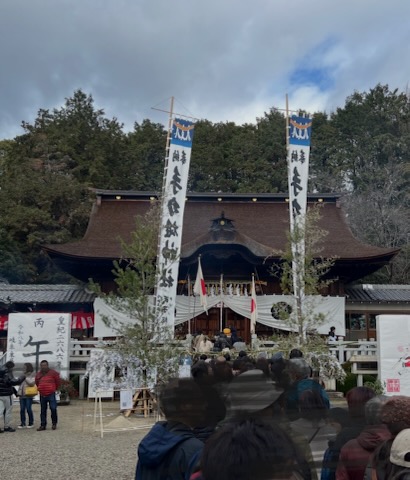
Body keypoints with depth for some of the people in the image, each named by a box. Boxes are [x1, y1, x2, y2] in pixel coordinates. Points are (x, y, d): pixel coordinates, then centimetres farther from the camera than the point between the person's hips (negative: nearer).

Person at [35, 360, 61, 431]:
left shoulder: (53, 373, -4)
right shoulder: (38, 374, 10)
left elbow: (58, 381, 3)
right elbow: (37, 383, 25)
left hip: (51, 394, -5)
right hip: (42, 395, 5)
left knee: (53, 408, -10)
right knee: (43, 410, 8)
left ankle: (54, 423, 7)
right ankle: (43, 425, 15)